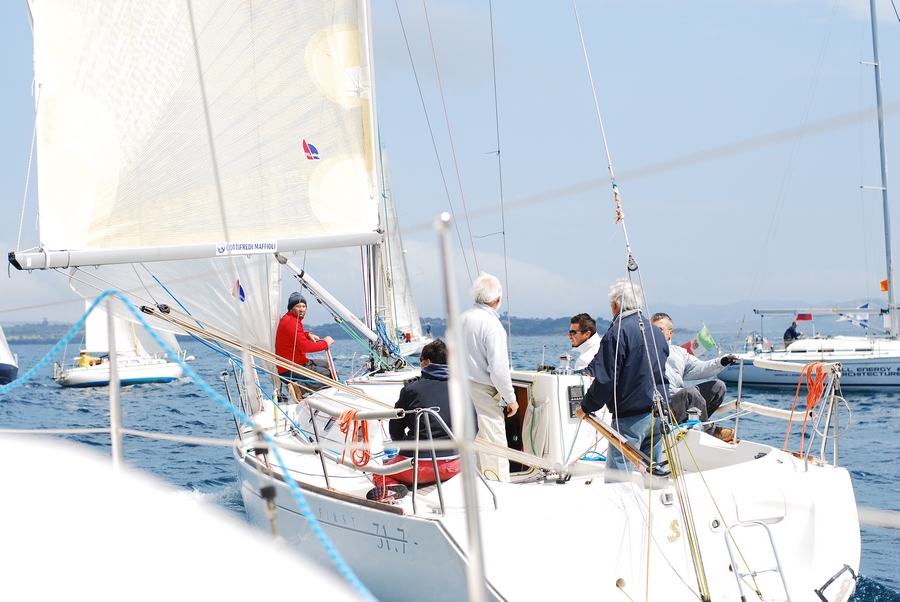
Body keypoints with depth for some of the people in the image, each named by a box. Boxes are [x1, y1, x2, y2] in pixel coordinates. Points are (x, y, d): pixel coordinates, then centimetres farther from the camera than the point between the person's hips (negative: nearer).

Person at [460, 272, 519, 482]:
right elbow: (498, 369, -19)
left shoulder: (462, 319, 5)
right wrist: (510, 398, -9)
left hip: (461, 386, 7)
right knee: (494, 444, -2)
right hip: (484, 392, -7)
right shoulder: (492, 324, -17)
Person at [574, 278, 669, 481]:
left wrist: (586, 407, -3)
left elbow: (605, 380, -15)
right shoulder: (656, 332, 12)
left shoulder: (617, 334, -12)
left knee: (617, 476, -7)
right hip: (658, 413, 8)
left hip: (630, 416, -8)